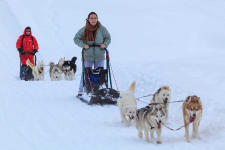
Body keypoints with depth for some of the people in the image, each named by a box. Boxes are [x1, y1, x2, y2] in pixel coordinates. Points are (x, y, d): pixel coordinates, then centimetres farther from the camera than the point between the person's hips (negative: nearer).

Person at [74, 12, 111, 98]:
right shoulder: (84, 30, -1)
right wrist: (83, 45, -11)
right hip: (88, 56, -1)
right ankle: (80, 92, 8)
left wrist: (105, 44, -9)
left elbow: (108, 38, 10)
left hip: (99, 56, 1)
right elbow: (76, 39, 5)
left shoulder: (102, 29, 0)